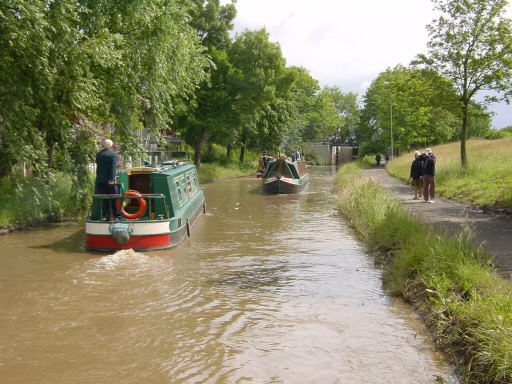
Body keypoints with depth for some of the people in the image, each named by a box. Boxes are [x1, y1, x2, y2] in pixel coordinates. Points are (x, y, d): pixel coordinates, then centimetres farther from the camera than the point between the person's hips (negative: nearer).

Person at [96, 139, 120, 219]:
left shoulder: (98, 154, 9)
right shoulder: (113, 155, -8)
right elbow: (113, 168, -17)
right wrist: (112, 179, -22)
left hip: (100, 180, 4)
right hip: (109, 180, -4)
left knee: (104, 198, 6)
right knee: (114, 198, 4)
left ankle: (106, 215, 5)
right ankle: (116, 214, 5)